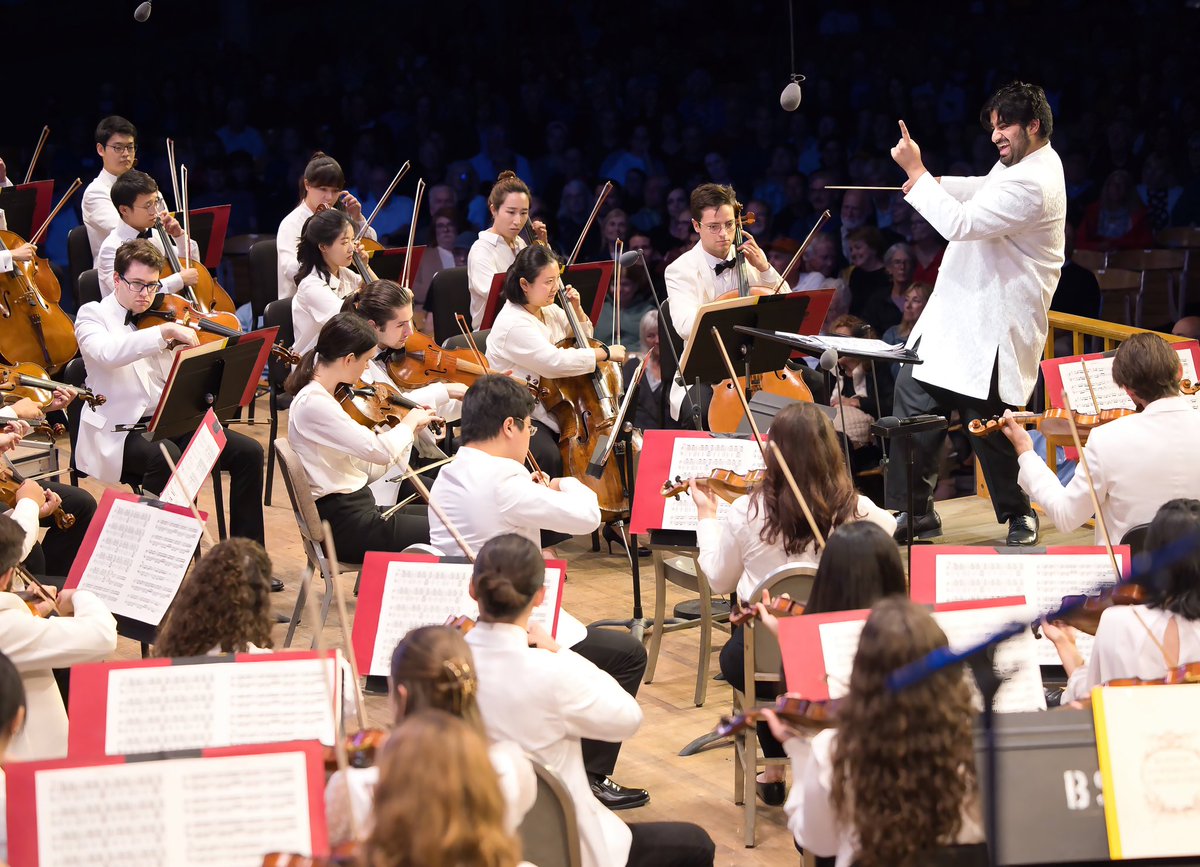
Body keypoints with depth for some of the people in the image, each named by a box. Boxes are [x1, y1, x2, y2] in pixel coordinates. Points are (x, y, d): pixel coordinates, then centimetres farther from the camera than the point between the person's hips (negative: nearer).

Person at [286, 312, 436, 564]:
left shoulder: (326, 397, 11)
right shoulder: (313, 403, -19)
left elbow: (372, 468, 10)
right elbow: (379, 451, -26)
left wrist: (410, 431, 2)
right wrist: (409, 422, -8)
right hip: (345, 527, -10)